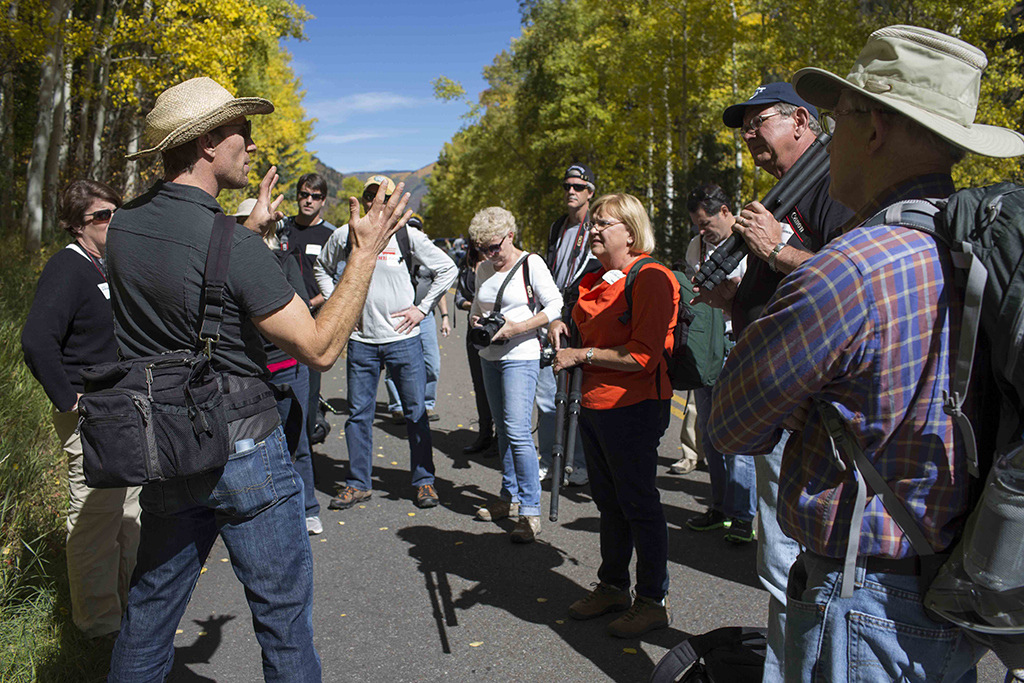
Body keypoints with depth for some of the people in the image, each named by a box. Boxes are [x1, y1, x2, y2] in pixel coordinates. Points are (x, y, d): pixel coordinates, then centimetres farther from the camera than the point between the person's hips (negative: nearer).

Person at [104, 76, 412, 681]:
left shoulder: (124, 225, 0)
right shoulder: (232, 246, -21)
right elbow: (321, 348, -19)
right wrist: (366, 252, -13)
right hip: (244, 455, -7)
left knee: (150, 612, 22)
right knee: (283, 615, 10)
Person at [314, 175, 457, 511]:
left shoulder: (407, 236, -3)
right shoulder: (344, 235, 4)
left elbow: (447, 269, 4)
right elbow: (323, 268, 22)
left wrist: (422, 308, -1)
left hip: (403, 338, -2)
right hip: (360, 340, 2)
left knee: (416, 413, 4)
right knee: (358, 413, 8)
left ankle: (424, 481, 17)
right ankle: (358, 483, 21)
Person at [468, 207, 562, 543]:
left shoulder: (531, 264, -8)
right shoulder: (484, 269, 11)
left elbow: (556, 307, -11)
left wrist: (516, 327, -19)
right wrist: (476, 321, -2)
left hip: (521, 357, -7)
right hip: (489, 357, 7)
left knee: (517, 430, -13)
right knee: (502, 429, 12)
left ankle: (530, 510, -7)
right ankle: (511, 497, 23)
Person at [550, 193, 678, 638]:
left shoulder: (651, 278, -15)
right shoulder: (597, 279, 14)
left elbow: (644, 355, -22)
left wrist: (583, 355, -17)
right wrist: (563, 328, 9)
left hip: (633, 407, -9)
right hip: (594, 405, 9)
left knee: (639, 504, 2)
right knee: (609, 501, 19)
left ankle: (653, 601, 18)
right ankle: (612, 587, 34)